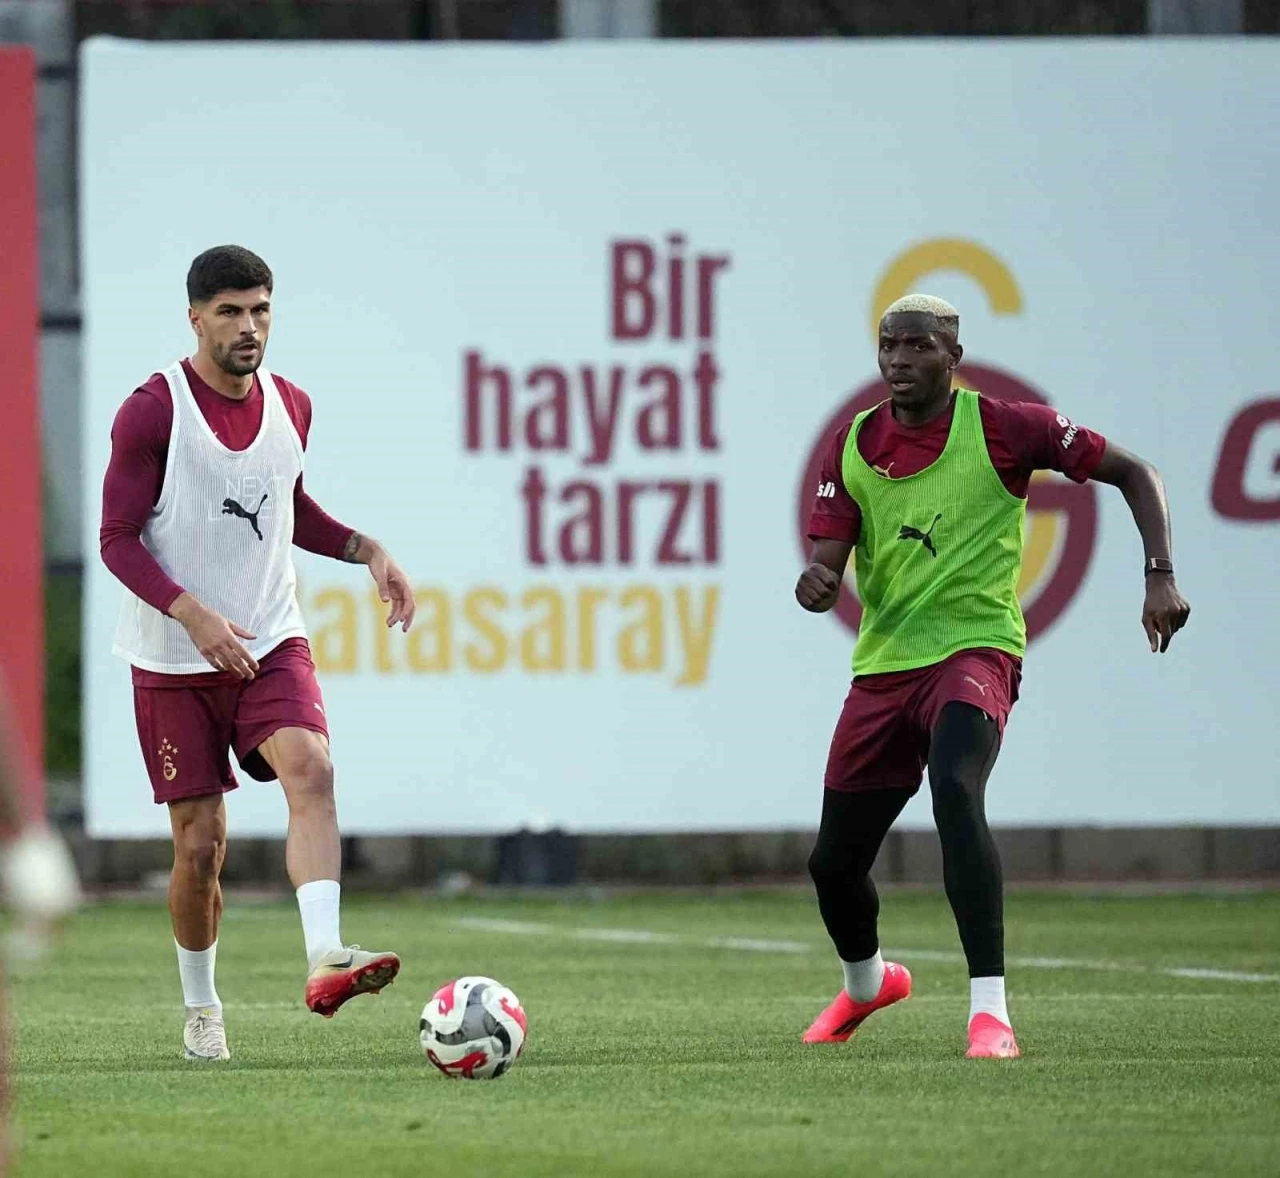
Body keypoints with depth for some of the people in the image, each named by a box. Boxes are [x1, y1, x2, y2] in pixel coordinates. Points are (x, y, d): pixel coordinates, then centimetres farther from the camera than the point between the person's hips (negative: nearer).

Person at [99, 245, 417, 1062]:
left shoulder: (291, 407, 6)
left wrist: (368, 550, 7)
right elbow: (118, 539, -11)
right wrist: (192, 613, -24)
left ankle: (325, 959, -40)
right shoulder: (152, 412, -10)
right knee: (201, 843, 0)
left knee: (311, 769, -26)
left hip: (272, 643, 3)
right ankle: (201, 1009, 22)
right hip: (173, 659, -3)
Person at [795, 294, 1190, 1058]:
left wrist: (1161, 574, -12)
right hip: (882, 669, 5)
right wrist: (817, 585, -24)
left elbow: (1133, 473, 0)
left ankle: (991, 1011, -35)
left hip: (974, 650, -5)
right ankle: (866, 983, 44)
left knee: (955, 793, -34)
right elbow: (826, 563, 1)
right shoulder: (854, 447, 4)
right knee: (834, 862, 10)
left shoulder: (1003, 429, -6)